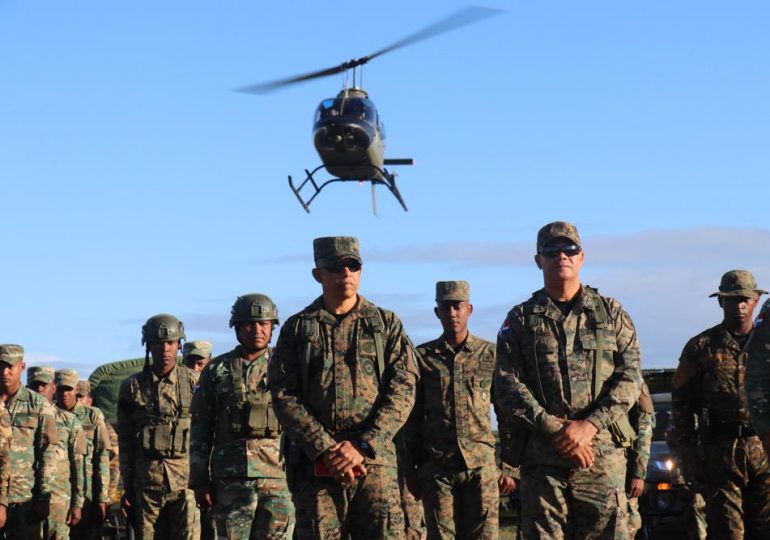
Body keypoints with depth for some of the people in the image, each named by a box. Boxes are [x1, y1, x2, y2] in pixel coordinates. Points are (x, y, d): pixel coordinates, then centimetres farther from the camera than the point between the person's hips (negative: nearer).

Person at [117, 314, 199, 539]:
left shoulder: (194, 382, 3)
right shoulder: (132, 386, 7)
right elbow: (125, 441, 11)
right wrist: (127, 487, 8)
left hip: (186, 481, -2)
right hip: (146, 484, 2)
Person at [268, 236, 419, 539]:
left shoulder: (386, 324, 11)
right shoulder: (297, 328, 11)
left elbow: (402, 389, 1)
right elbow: (284, 396, 2)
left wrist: (363, 446, -11)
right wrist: (325, 449, -11)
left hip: (374, 461, 0)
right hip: (315, 466, 0)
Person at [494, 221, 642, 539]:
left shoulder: (611, 314, 12)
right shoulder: (520, 320, 10)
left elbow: (629, 377, 2)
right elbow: (507, 385, -1)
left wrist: (590, 424, -12)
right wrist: (554, 430, -13)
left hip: (603, 454, 0)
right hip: (540, 458, 0)